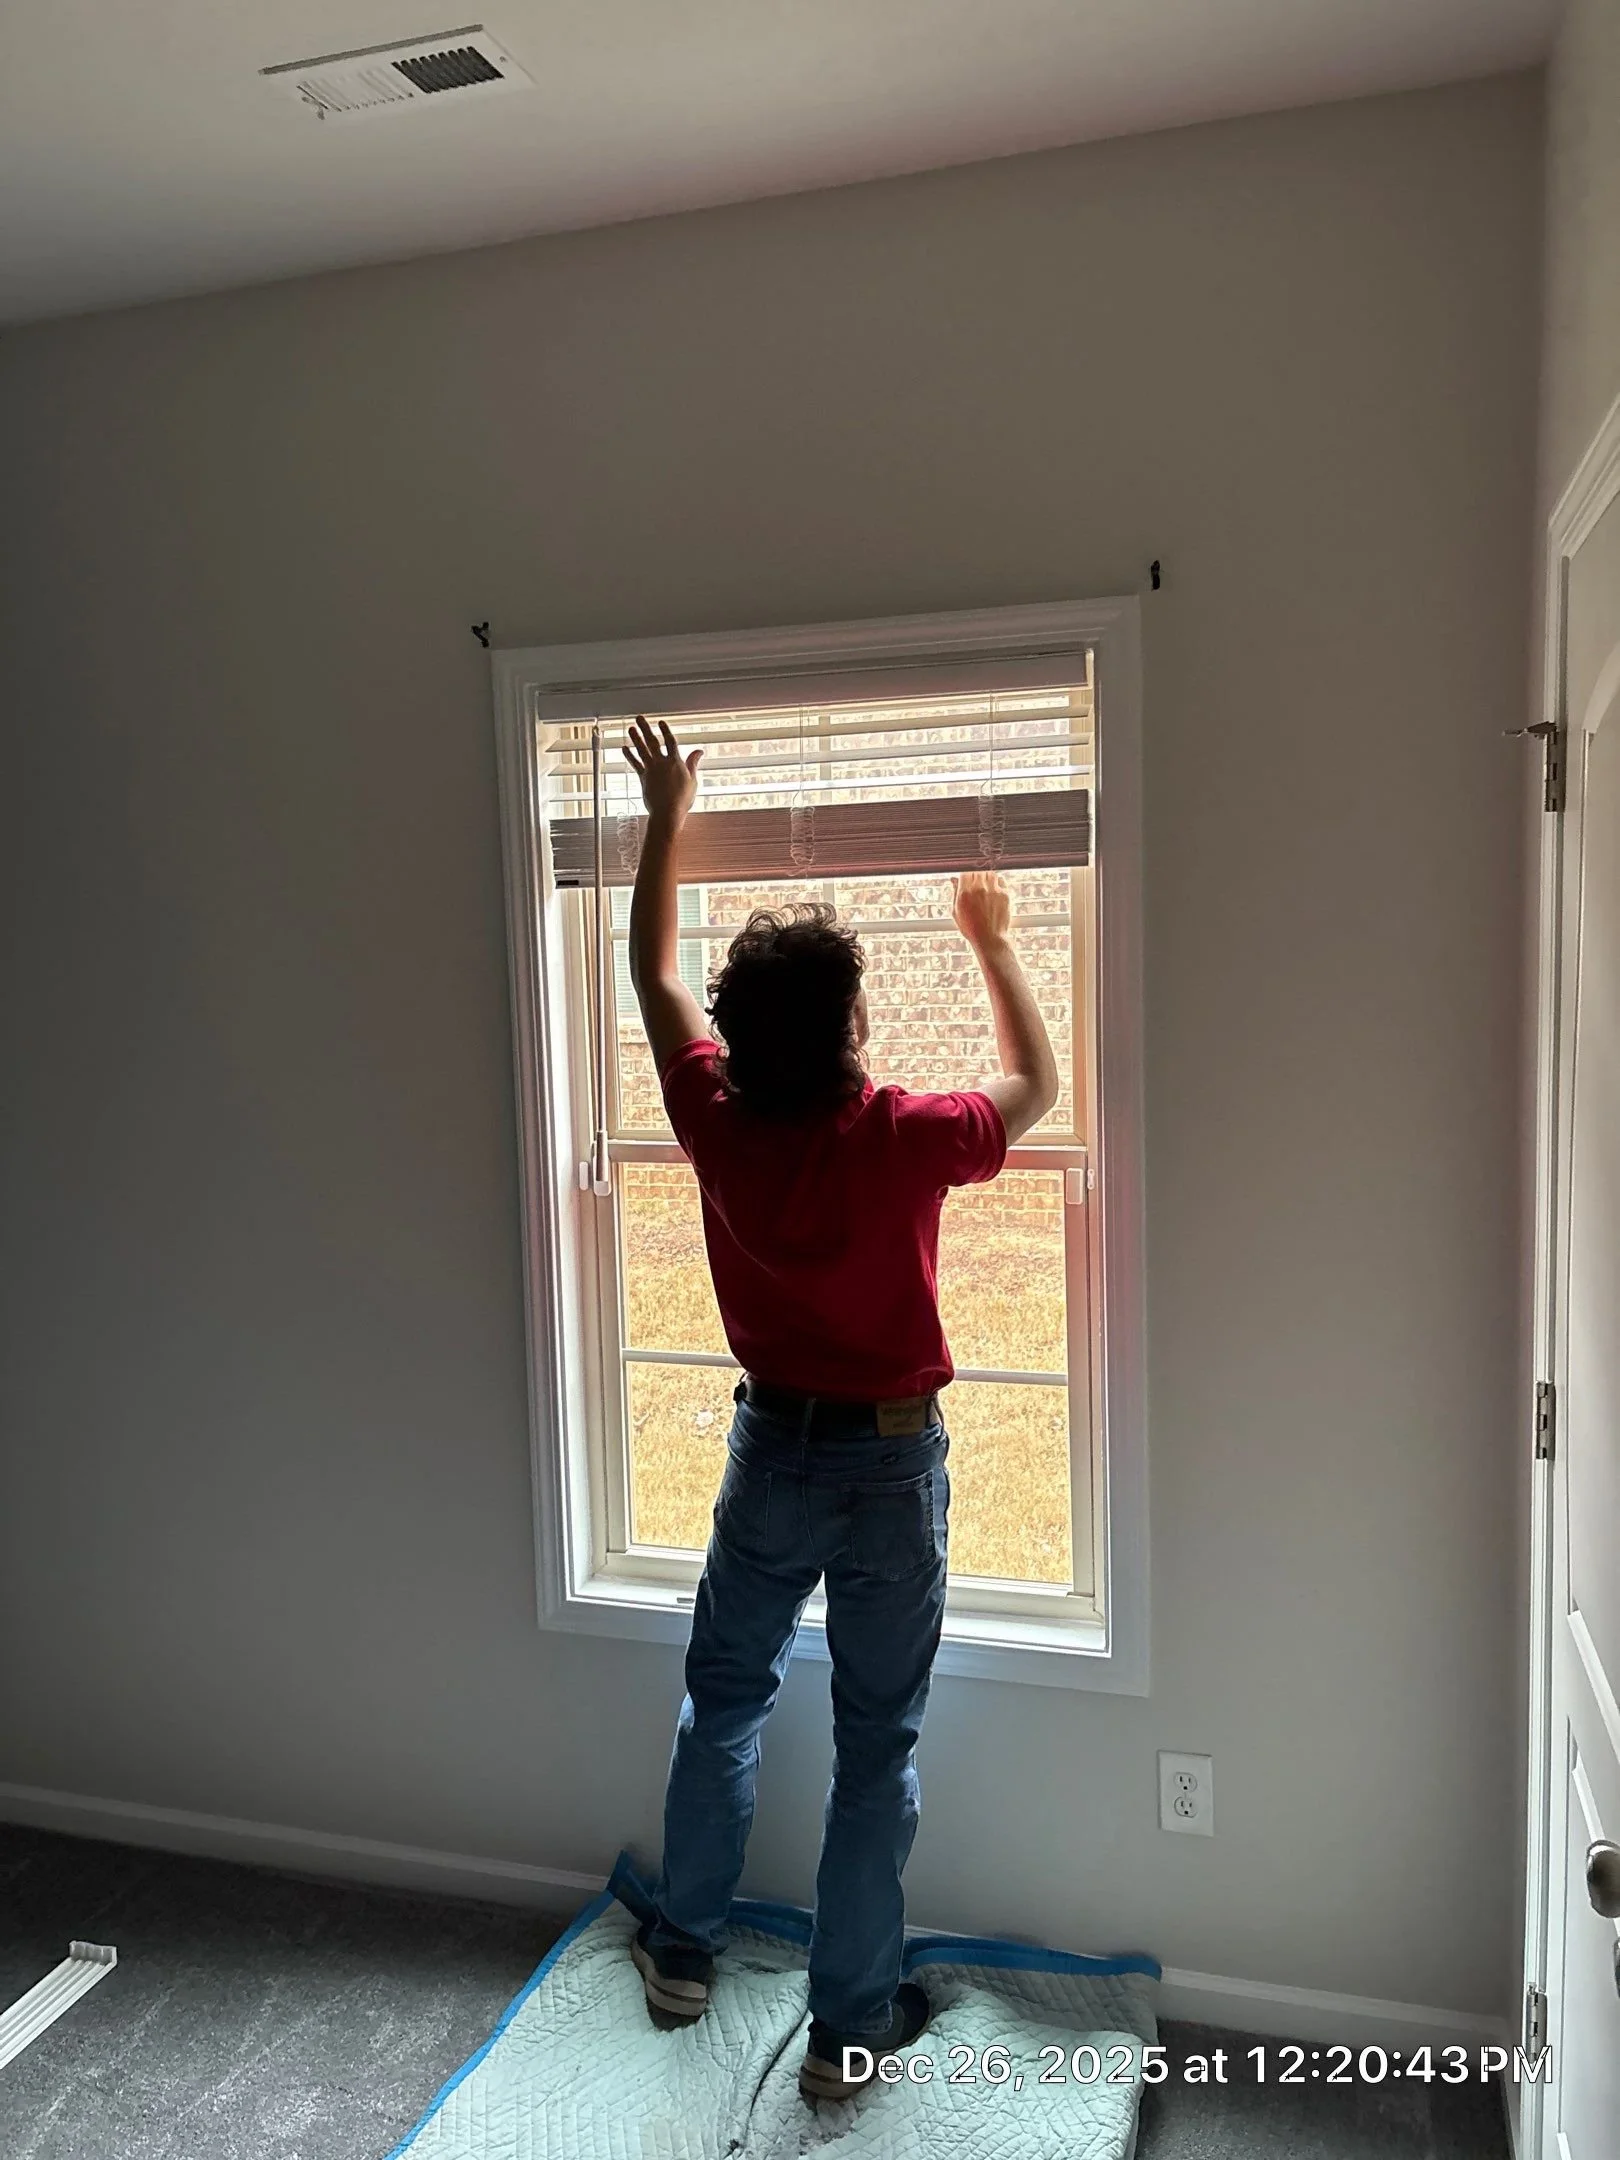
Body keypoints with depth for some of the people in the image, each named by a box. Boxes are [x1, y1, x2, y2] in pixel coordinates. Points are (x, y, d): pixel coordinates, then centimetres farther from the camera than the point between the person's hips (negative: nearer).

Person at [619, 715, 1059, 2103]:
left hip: (774, 1447, 3)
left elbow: (655, 975, 4)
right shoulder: (906, 1139, -20)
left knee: (723, 1700, 22)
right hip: (891, 1463, -3)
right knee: (877, 1745, 10)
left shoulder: (719, 1123, -12)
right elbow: (1038, 1087, 1)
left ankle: (685, 1950, 38)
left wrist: (666, 820, 13)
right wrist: (991, 938, 9)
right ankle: (851, 2025, 23)